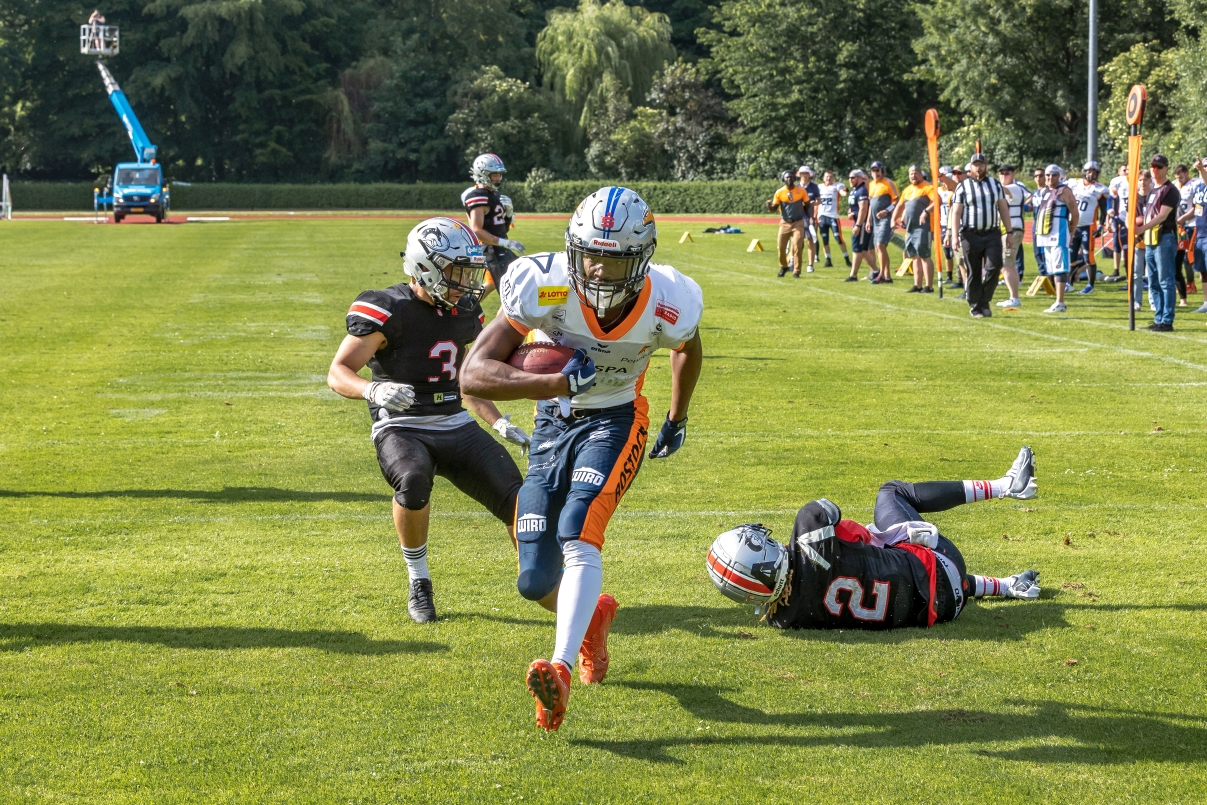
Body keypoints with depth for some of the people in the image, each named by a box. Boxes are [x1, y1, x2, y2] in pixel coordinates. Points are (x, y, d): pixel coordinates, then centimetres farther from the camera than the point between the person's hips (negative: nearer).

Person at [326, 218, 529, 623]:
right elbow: (338, 373, -16)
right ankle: (419, 584, -14)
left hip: (456, 426, 6)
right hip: (402, 428, -6)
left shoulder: (463, 313, 10)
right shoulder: (388, 310, -12)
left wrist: (498, 422, 11)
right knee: (414, 478, -37)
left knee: (513, 495, -12)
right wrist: (374, 390, -37)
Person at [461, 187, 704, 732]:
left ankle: (561, 669, -38)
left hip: (616, 421, -2)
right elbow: (474, 374, -29)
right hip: (554, 421, 2)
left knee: (579, 530, -30)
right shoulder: (545, 288, -26)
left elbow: (689, 349, 7)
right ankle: (592, 614, 37)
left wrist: (677, 418, 20)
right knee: (536, 581, 1)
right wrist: (557, 383, -43)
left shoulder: (667, 306, -21)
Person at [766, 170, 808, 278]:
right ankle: (784, 267, 27)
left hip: (798, 223, -1)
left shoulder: (801, 191, -3)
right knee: (781, 247, 2)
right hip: (785, 223, 1)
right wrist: (769, 205, -23)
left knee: (797, 247, -8)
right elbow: (773, 209, -1)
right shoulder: (779, 192, -4)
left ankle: (796, 272, 1)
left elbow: (807, 204, 9)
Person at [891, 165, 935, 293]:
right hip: (910, 228, 8)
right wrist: (894, 219, 19)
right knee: (915, 257, 10)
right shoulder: (907, 190, 19)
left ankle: (929, 286, -9)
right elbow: (900, 206, 30)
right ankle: (917, 286, 14)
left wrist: (926, 211, -30)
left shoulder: (928, 187, -6)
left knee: (924, 256, -10)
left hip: (923, 227, -8)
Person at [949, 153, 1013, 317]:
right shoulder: (963, 187, 3)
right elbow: (956, 213, 1)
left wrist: (1009, 231, 8)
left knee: (994, 267, -11)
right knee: (974, 273, 2)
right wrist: (954, 236, -8)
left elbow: (1003, 209, 13)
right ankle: (975, 307, 10)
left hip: (992, 234, 2)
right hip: (971, 235, -2)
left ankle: (985, 302, 4)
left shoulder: (995, 184, 11)